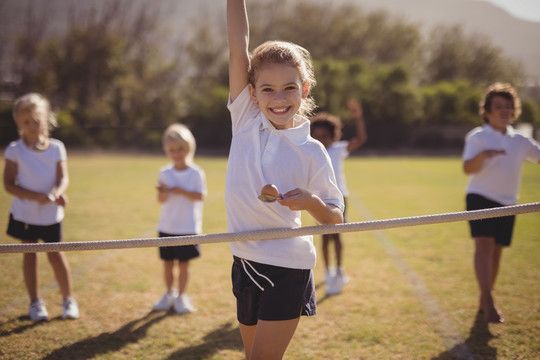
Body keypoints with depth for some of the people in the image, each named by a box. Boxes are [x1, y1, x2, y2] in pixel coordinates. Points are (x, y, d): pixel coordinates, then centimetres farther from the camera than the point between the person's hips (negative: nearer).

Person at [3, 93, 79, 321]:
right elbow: (9, 184, -12)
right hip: (25, 213, 0)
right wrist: (36, 196, -25)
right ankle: (36, 302, 22)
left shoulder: (56, 148, -5)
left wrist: (57, 192, -33)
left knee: (55, 254, 5)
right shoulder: (15, 150, -10)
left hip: (51, 214, 0)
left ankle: (68, 299, 19)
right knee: (30, 254, 9)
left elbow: (63, 178, -10)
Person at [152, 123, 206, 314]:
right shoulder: (165, 173, 2)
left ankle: (181, 296, 18)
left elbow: (200, 196, -12)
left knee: (184, 263, 3)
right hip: (167, 226, 3)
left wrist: (182, 191, -21)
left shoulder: (196, 173, -6)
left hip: (187, 227, -3)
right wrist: (163, 192, -22)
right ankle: (169, 293, 28)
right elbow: (161, 200, 0)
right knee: (167, 261, 11)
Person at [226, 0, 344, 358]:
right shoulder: (246, 123, -1)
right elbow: (239, 45, -7)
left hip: (287, 270, -4)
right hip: (246, 263, 4)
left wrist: (311, 201, -23)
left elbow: (334, 219, -3)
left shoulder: (312, 152, -8)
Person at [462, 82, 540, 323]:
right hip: (481, 198, -5)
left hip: (507, 203, 5)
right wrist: (482, 155, -36)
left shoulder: (520, 141, 10)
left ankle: (484, 301, 24)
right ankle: (489, 303, -25)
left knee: (496, 251, 9)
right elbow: (468, 168, -17)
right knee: (484, 245, -19)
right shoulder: (478, 137, -5)